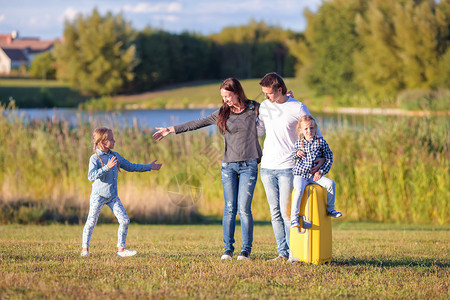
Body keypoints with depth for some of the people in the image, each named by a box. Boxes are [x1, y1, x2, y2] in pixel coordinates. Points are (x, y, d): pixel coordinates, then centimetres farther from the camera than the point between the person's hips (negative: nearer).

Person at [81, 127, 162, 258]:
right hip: (98, 195, -6)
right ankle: (85, 249, 9)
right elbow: (91, 176, -25)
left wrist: (149, 167, 19)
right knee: (91, 222, -3)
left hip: (113, 196, 6)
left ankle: (121, 249, 7)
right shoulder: (95, 158, -13)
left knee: (125, 220, -1)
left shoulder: (115, 156, 8)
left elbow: (130, 167, 19)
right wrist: (107, 167, -33)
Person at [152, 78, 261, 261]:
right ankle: (228, 249, 4)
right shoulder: (222, 113, 10)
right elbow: (196, 124, 12)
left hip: (249, 165, -2)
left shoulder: (254, 109, 5)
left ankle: (246, 251, 1)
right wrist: (171, 130, 11)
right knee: (230, 208, -2)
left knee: (244, 209, -8)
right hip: (228, 166, 2)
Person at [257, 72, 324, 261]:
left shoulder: (298, 108, -6)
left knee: (286, 212, -7)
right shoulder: (264, 106, 8)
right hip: (267, 167, 5)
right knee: (275, 212, 5)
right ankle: (282, 252, 9)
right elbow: (258, 131, 21)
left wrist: (322, 158, -11)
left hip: (288, 167, -5)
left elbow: (315, 134, -1)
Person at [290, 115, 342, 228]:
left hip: (314, 175, 1)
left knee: (330, 184, -19)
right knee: (299, 190, -31)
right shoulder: (298, 143, 5)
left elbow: (329, 158, 6)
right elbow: (291, 158, 17)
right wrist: (297, 153, -6)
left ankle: (330, 209, 2)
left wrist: (321, 171, -4)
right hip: (300, 175, -1)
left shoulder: (321, 142, 2)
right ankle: (294, 217, -21)